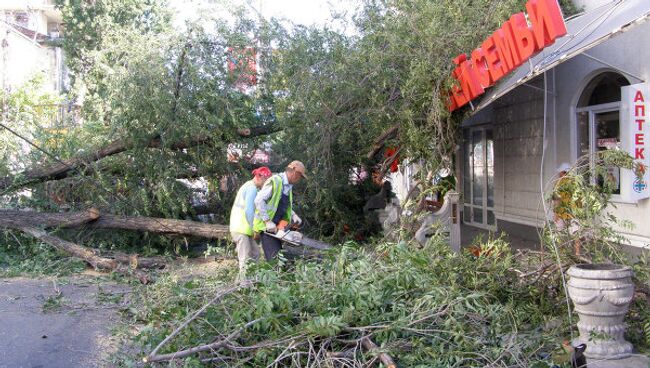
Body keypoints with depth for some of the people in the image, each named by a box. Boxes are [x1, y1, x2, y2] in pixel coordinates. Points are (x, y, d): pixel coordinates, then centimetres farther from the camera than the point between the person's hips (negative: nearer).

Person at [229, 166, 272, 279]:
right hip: (241, 228, -10)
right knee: (245, 259, -8)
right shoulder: (252, 188, -14)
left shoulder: (249, 186, 18)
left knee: (255, 253, 12)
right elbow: (249, 211, -21)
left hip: (243, 227, 10)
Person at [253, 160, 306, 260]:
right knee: (274, 258, -14)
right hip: (266, 226, -9)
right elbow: (259, 200, -22)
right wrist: (268, 221, -24)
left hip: (277, 227, 9)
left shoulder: (289, 186, 14)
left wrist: (293, 215, 6)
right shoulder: (275, 181, -15)